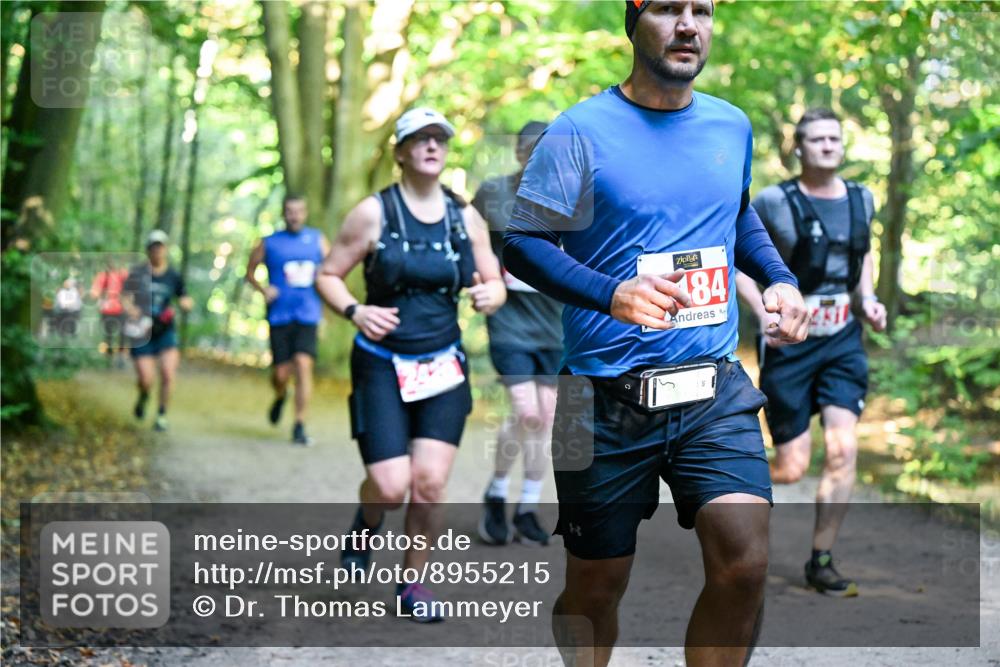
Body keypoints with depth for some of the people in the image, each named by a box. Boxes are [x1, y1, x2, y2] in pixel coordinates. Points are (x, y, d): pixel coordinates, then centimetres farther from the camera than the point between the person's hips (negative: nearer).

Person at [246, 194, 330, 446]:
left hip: (308, 314, 0)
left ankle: (300, 426, -11)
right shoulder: (269, 243, 7)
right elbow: (250, 272, 15)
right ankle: (280, 396, 37)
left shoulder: (317, 240, 11)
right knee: (281, 372, -1)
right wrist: (263, 289, -3)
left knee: (303, 364, -16)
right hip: (279, 317, 0)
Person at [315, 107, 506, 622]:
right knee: (390, 486, -10)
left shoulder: (466, 218, 5)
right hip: (382, 365, -3)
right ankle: (365, 525, 26)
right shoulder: (374, 213, -4)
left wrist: (487, 296, -11)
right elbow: (328, 276, 1)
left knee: (429, 483, -5)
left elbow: (495, 285, 12)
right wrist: (355, 311, -18)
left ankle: (413, 582, 16)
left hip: (443, 367, 3)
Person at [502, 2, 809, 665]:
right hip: (610, 396, -3)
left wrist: (780, 279, 10)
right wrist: (611, 294, -24)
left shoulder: (733, 126, 9)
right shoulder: (583, 129, -7)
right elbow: (522, 243, -9)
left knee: (745, 563, -15)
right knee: (596, 586, 8)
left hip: (716, 389, 3)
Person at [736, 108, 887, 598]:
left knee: (843, 450, -10)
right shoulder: (775, 202, -10)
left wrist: (868, 299, 5)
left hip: (843, 341, 4)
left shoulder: (861, 200, 6)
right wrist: (764, 313, -17)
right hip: (790, 342, -4)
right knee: (791, 469, -3)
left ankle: (821, 561, 5)